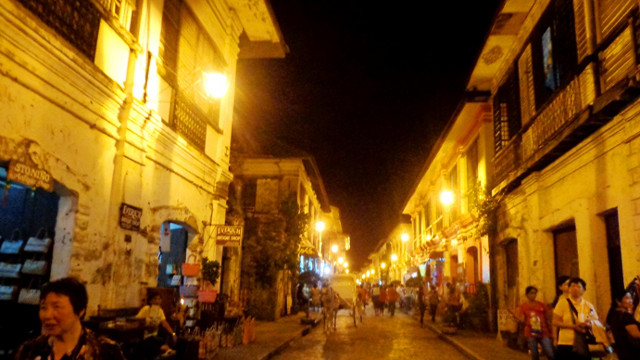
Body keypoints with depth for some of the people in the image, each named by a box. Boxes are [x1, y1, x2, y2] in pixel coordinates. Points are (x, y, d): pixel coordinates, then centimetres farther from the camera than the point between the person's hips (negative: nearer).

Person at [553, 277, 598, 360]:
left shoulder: (589, 306, 11)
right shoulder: (562, 304, 1)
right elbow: (555, 322, -3)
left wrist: (589, 325, -11)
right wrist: (573, 326, -15)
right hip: (566, 344, -3)